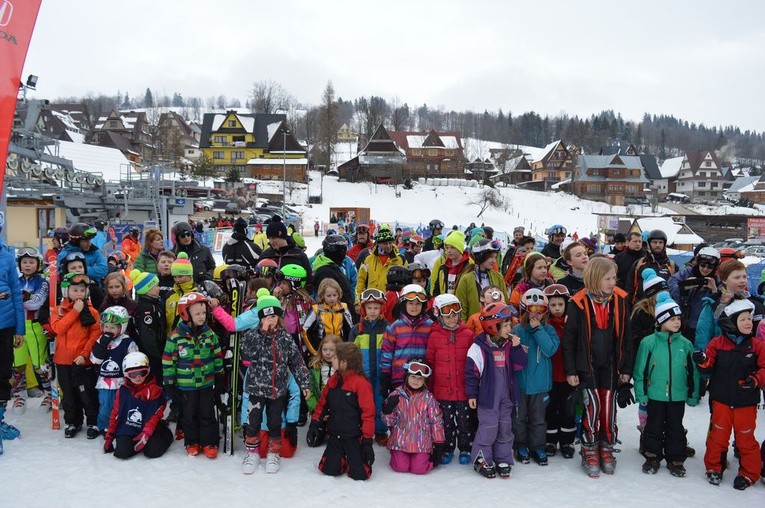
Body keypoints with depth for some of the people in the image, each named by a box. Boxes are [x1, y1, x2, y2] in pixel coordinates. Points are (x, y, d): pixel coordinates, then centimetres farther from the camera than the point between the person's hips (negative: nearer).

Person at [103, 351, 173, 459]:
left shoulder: (154, 390, -5)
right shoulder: (123, 390, 6)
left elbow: (155, 414, -9)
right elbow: (115, 414, 12)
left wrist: (146, 434, -18)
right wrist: (109, 436, 11)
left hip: (147, 429, -2)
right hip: (126, 431, 2)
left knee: (153, 451, -23)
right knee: (122, 452, -24)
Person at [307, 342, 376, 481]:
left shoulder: (361, 383, -16)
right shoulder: (333, 380, 5)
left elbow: (368, 412, -15)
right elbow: (322, 403, 15)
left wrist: (367, 440, -15)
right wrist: (314, 425, 7)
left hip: (354, 437, -5)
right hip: (334, 435, 5)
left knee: (360, 474, -7)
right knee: (329, 470, 0)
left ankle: (354, 457, 25)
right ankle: (342, 457, 29)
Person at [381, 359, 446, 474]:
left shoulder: (428, 397, -2)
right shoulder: (396, 395, 0)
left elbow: (436, 421, 2)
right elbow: (389, 422, 2)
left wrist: (438, 443, 0)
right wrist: (387, 411, -20)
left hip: (422, 442, -1)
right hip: (401, 440, 1)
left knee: (419, 469, -13)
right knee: (400, 467, -10)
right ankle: (395, 454, 25)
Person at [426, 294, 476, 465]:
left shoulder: (468, 335, -4)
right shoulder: (434, 336, -4)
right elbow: (429, 363, 3)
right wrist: (430, 387, 4)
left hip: (463, 389, 0)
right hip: (442, 391, 1)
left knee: (465, 421, 12)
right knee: (446, 422, 14)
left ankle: (466, 449, 30)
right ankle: (447, 449, 32)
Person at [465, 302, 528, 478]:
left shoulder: (510, 344, 3)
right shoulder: (479, 347, -15)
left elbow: (520, 364, 1)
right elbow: (471, 371, -10)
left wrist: (516, 347, -13)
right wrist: (472, 394, -8)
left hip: (506, 396, 6)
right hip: (487, 396, -6)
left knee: (505, 428, 11)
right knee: (489, 428, -4)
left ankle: (503, 460, 24)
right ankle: (481, 459, 13)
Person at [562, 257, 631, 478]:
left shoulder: (620, 300, -2)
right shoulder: (579, 303, -12)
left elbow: (625, 336, 5)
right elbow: (568, 339, -7)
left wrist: (626, 368, 6)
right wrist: (570, 370, -7)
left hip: (610, 364, 3)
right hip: (587, 364, -3)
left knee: (609, 407, 7)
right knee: (592, 406, -5)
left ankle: (606, 450, 24)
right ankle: (589, 452, 12)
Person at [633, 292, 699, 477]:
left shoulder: (685, 344, 0)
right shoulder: (649, 343, -9)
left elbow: (692, 372, 8)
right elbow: (640, 370, -5)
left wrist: (693, 395, 8)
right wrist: (641, 393, -6)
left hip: (678, 396, 2)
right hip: (655, 396, -2)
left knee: (676, 429, 13)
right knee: (654, 427, 11)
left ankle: (676, 460, 27)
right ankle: (652, 457, 25)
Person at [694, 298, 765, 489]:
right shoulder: (717, 343, -2)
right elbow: (708, 367, 1)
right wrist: (702, 361, -20)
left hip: (746, 402, 0)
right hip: (721, 400, 0)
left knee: (745, 437, 7)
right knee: (718, 434, 10)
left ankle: (749, 472, 22)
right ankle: (714, 467, 25)